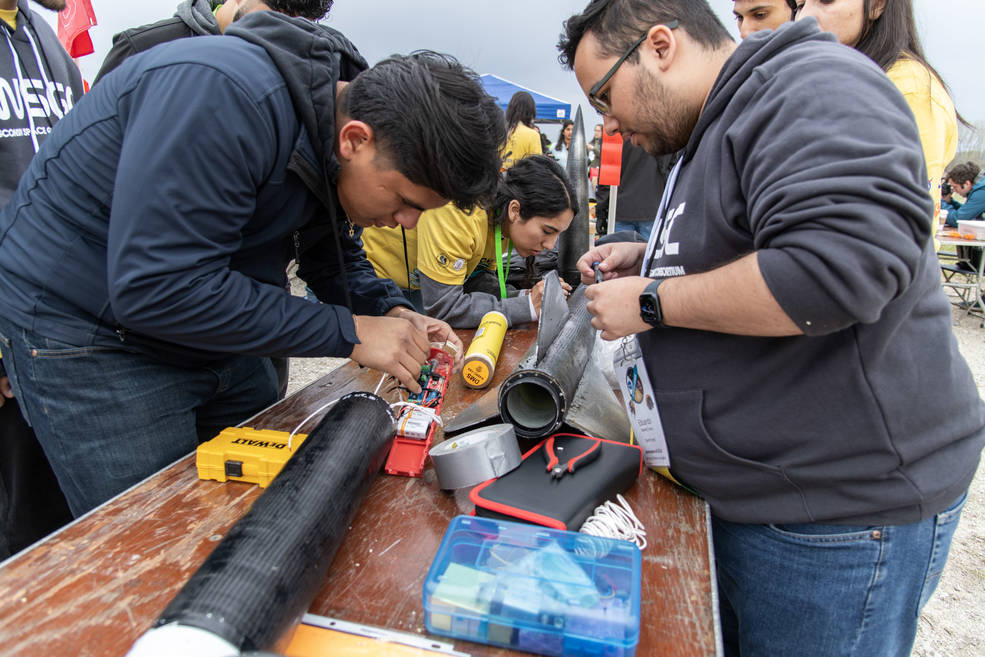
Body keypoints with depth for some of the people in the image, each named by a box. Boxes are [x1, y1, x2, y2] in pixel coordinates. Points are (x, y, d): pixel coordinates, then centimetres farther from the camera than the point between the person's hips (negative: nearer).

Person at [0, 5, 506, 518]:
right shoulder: (225, 96, -31)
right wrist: (349, 332, -30)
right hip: (85, 331, -7)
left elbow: (333, 253, 8)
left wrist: (391, 311, -11)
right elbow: (155, 289, -33)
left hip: (208, 326, 8)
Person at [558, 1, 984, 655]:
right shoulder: (714, 131, 13)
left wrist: (649, 302, -21)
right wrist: (648, 258, 9)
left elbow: (839, 263, -34)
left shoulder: (811, 85, -17)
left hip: (843, 510, -9)